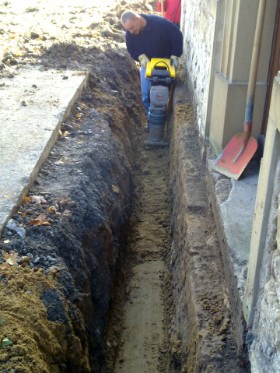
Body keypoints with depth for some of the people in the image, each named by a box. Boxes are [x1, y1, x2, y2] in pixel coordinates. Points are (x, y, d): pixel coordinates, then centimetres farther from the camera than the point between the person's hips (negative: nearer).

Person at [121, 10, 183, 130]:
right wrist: (141, 57, -22)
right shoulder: (129, 33, -19)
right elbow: (131, 49, -2)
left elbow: (177, 36, -20)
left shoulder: (160, 23, -32)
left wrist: (174, 55, -22)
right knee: (146, 94, 2)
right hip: (146, 63, 3)